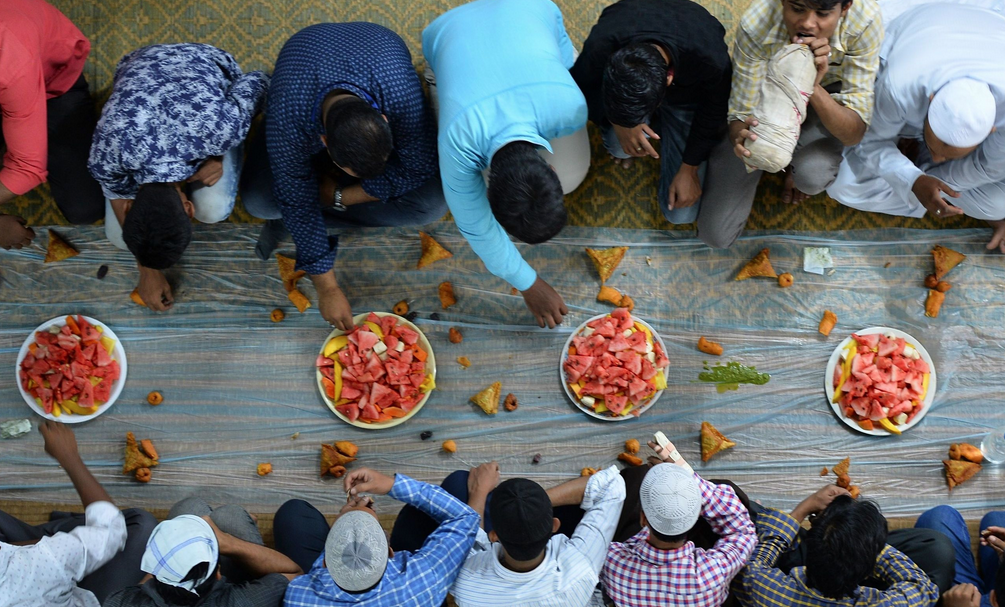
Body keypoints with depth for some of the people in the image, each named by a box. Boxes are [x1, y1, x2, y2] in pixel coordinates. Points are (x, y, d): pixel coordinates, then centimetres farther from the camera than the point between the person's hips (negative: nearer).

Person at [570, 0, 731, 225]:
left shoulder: (710, 58, -42)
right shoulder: (600, 44, -40)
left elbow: (713, 110, -19)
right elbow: (580, 85, -16)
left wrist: (689, 170, -13)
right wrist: (617, 123, -32)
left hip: (686, 95, 0)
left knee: (681, 214, -6)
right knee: (619, 145, -36)